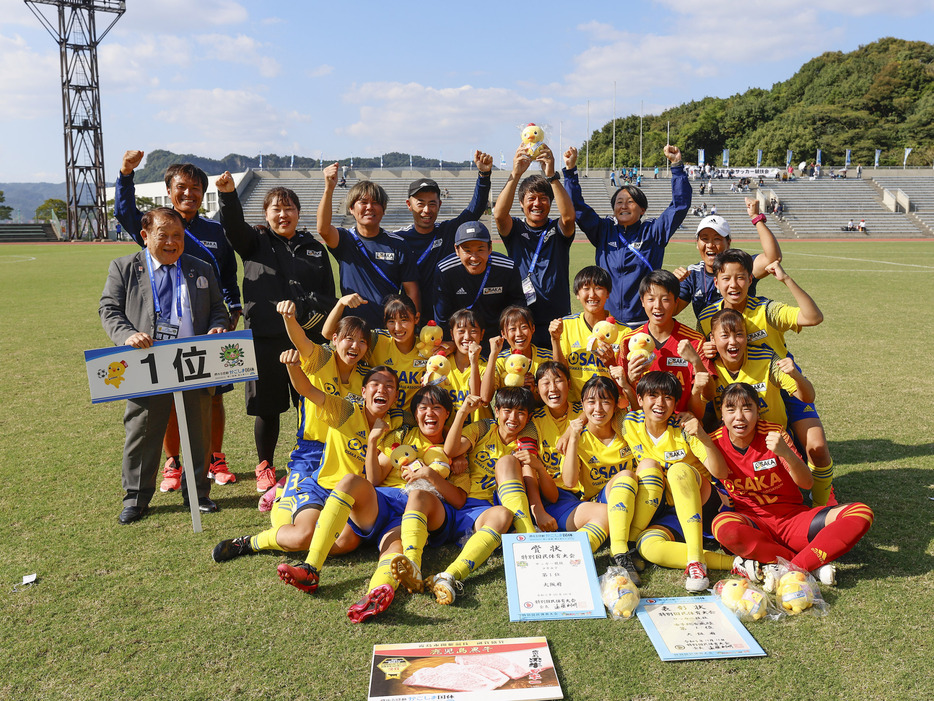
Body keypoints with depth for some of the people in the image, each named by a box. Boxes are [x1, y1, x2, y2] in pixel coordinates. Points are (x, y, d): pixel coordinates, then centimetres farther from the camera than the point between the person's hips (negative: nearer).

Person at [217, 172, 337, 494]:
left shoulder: (315, 249, 15)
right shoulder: (256, 243, 10)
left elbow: (329, 297, 16)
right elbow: (233, 225, -11)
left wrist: (312, 311, -2)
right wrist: (228, 195, -29)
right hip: (265, 338, -1)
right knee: (266, 408, 6)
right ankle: (264, 467, 25)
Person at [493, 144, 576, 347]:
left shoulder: (558, 230, 7)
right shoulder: (515, 229, 7)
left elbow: (568, 216, -16)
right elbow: (499, 214, -14)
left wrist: (552, 175, -24)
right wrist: (515, 174, -24)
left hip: (557, 320, 0)